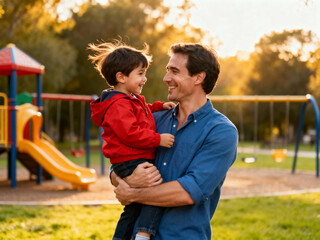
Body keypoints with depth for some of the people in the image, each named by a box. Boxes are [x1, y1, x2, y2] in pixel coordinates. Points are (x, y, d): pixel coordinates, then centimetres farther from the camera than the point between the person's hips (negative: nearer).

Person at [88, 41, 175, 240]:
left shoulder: (133, 100, 19)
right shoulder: (118, 105, -16)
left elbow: (143, 113, 39)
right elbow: (131, 134, -24)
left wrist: (160, 106, 23)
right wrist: (158, 139, -23)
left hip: (139, 160, 11)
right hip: (130, 162, -11)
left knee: (134, 208, 18)